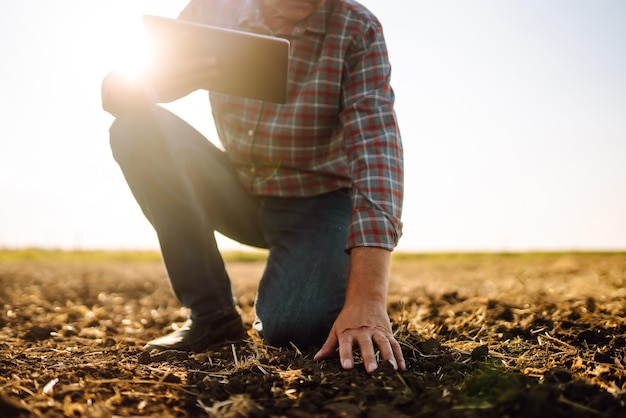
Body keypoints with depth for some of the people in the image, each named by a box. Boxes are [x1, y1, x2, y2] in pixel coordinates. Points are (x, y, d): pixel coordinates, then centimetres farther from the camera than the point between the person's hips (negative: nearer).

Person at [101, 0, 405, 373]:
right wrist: (158, 82, -35)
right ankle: (212, 312, -9)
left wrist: (367, 299, -39)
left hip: (319, 199, -3)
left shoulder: (358, 30, -16)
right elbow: (116, 90, -7)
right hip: (239, 192, 4)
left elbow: (377, 153, -27)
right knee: (134, 130, -17)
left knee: (289, 327, -29)